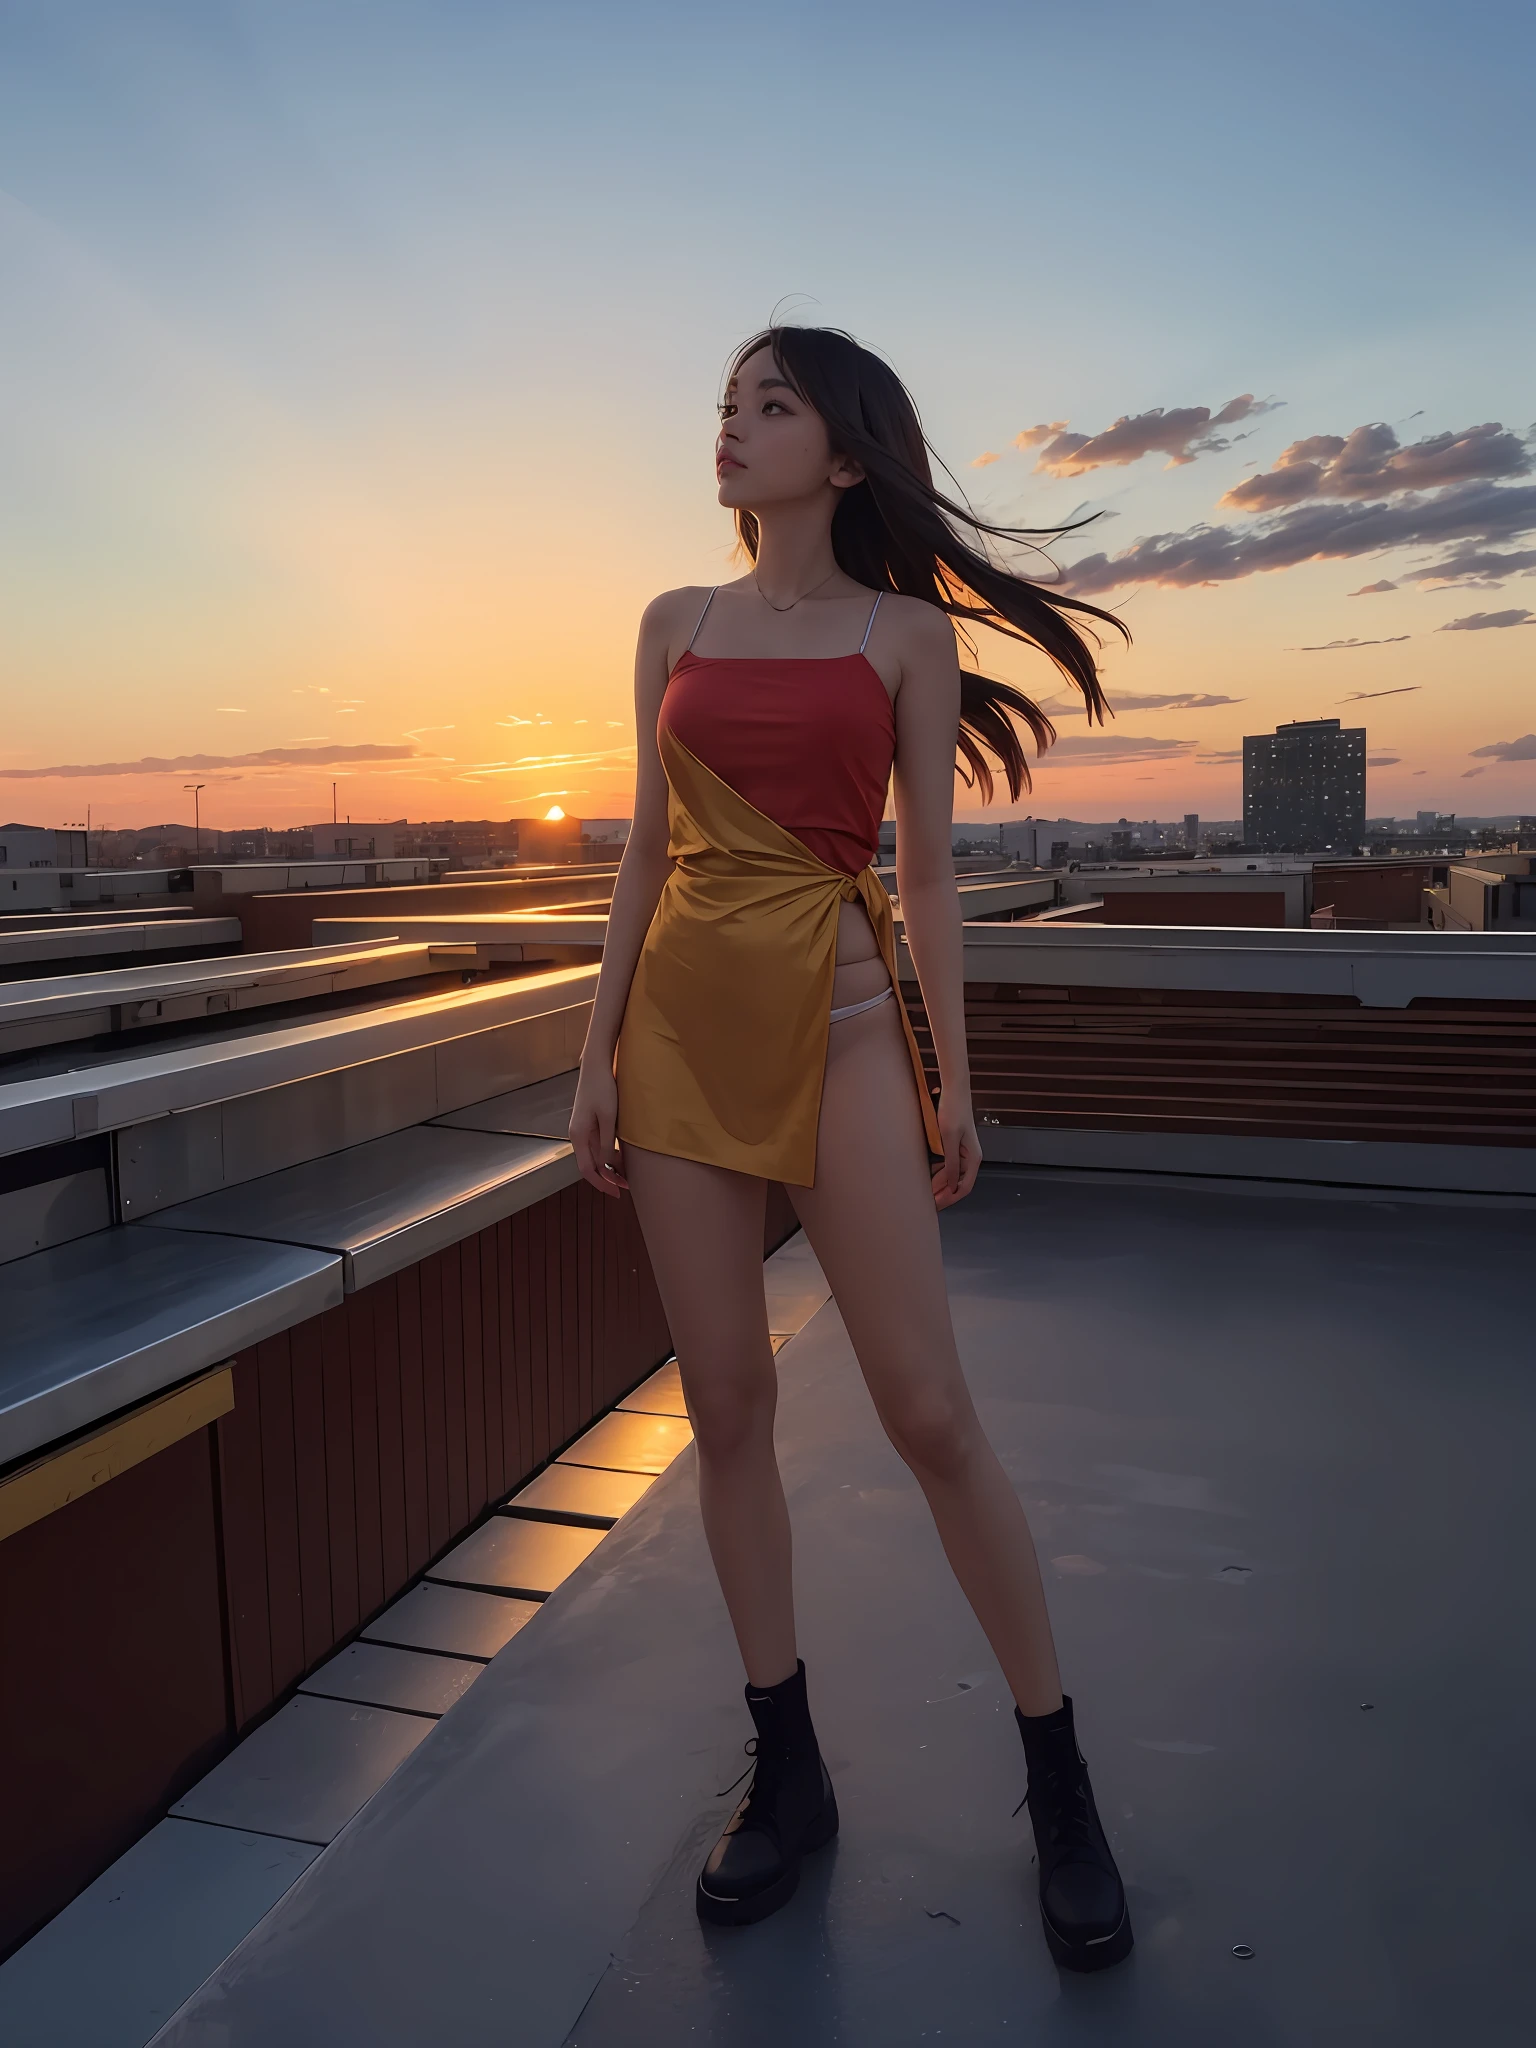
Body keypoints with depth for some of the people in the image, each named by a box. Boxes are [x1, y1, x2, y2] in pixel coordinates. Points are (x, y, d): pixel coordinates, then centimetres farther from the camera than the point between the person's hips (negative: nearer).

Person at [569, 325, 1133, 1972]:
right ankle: (786, 1773, 24)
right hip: (685, 1023, 4)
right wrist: (599, 1053, 6)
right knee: (726, 1410, 6)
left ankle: (1061, 1790, 18)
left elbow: (929, 871, 3)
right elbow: (647, 853, 11)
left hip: (841, 1022, -3)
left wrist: (952, 1080, -1)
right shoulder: (675, 626, 13)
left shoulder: (907, 632, 5)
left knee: (930, 1414, -3)